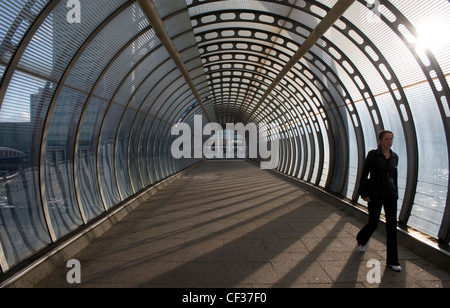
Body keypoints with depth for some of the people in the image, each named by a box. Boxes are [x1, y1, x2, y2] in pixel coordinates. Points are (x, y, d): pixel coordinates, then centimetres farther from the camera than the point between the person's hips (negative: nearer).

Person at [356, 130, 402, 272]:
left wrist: (395, 193, 15)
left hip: (390, 195, 4)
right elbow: (364, 174, -7)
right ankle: (361, 239, 40)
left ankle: (392, 261, 11)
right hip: (375, 195, -4)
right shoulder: (373, 154, -8)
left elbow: (394, 176, 16)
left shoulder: (395, 157, 6)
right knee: (373, 223, 6)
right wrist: (364, 193, -9)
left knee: (392, 226, 2)